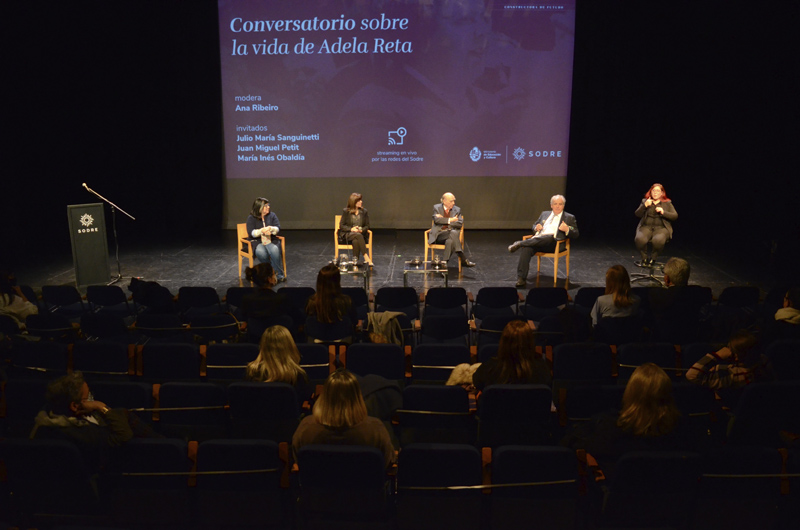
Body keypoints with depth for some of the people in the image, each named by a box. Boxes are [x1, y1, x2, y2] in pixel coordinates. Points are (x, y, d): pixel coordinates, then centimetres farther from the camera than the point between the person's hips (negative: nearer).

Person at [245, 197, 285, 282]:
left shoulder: (272, 215, 10)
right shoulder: (251, 218, 3)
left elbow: (278, 228, 1)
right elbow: (251, 233, -7)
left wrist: (270, 229, -22)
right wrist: (262, 230, -25)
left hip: (270, 241, 2)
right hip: (257, 242, -2)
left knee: (275, 250, -34)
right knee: (261, 253, -37)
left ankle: (278, 274, -26)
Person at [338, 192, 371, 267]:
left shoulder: (364, 212, 11)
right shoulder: (346, 211, 3)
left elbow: (367, 226, 12)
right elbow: (341, 226, 1)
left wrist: (361, 230, -10)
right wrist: (351, 229, -15)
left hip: (359, 234, 2)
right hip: (347, 235, -2)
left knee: (355, 241, -37)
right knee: (358, 235, -37)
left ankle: (356, 261, -39)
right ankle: (366, 257, -42)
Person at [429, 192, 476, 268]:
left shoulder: (457, 210, 12)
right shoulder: (437, 207, 9)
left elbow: (460, 223, -3)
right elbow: (436, 220, -9)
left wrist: (444, 221, -8)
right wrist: (450, 220, -9)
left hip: (452, 233, 2)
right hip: (439, 234, -2)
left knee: (449, 241, -37)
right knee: (453, 233, -34)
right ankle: (463, 260, -36)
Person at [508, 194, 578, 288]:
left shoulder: (569, 218, 18)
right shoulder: (545, 214, 29)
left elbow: (576, 234, 11)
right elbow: (534, 225, 33)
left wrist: (567, 230, -11)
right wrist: (536, 227, 7)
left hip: (553, 243, -3)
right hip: (537, 240, 3)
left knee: (548, 238, -40)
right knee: (526, 248, -31)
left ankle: (520, 243, -31)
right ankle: (521, 279, -36)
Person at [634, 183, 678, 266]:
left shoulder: (667, 203, 16)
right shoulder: (645, 201, 18)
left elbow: (675, 216, 6)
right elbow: (637, 214, 8)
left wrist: (663, 212, -10)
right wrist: (645, 206, -8)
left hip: (661, 228, -1)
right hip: (646, 227, 1)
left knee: (658, 240, -36)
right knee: (639, 239, -33)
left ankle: (652, 258, -9)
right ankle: (644, 258, -8)